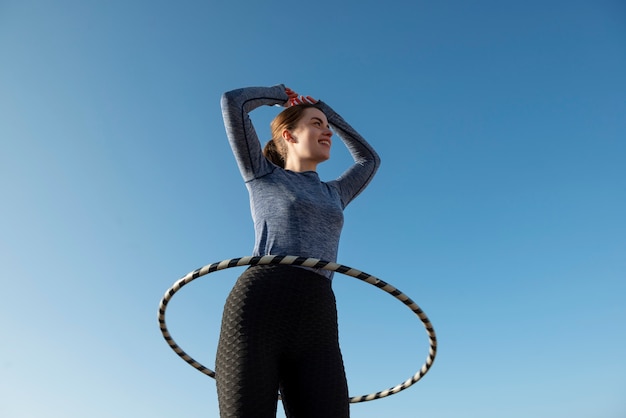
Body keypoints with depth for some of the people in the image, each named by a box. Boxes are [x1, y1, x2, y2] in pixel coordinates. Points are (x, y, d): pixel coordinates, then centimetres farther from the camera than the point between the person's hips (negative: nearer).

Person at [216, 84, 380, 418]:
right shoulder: (262, 174, 19)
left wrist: (325, 109, 44)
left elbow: (369, 159, 46)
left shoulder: (334, 194, 30)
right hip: (255, 314, -4)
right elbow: (232, 102, 13)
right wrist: (283, 95, 31)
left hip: (315, 326, 4)